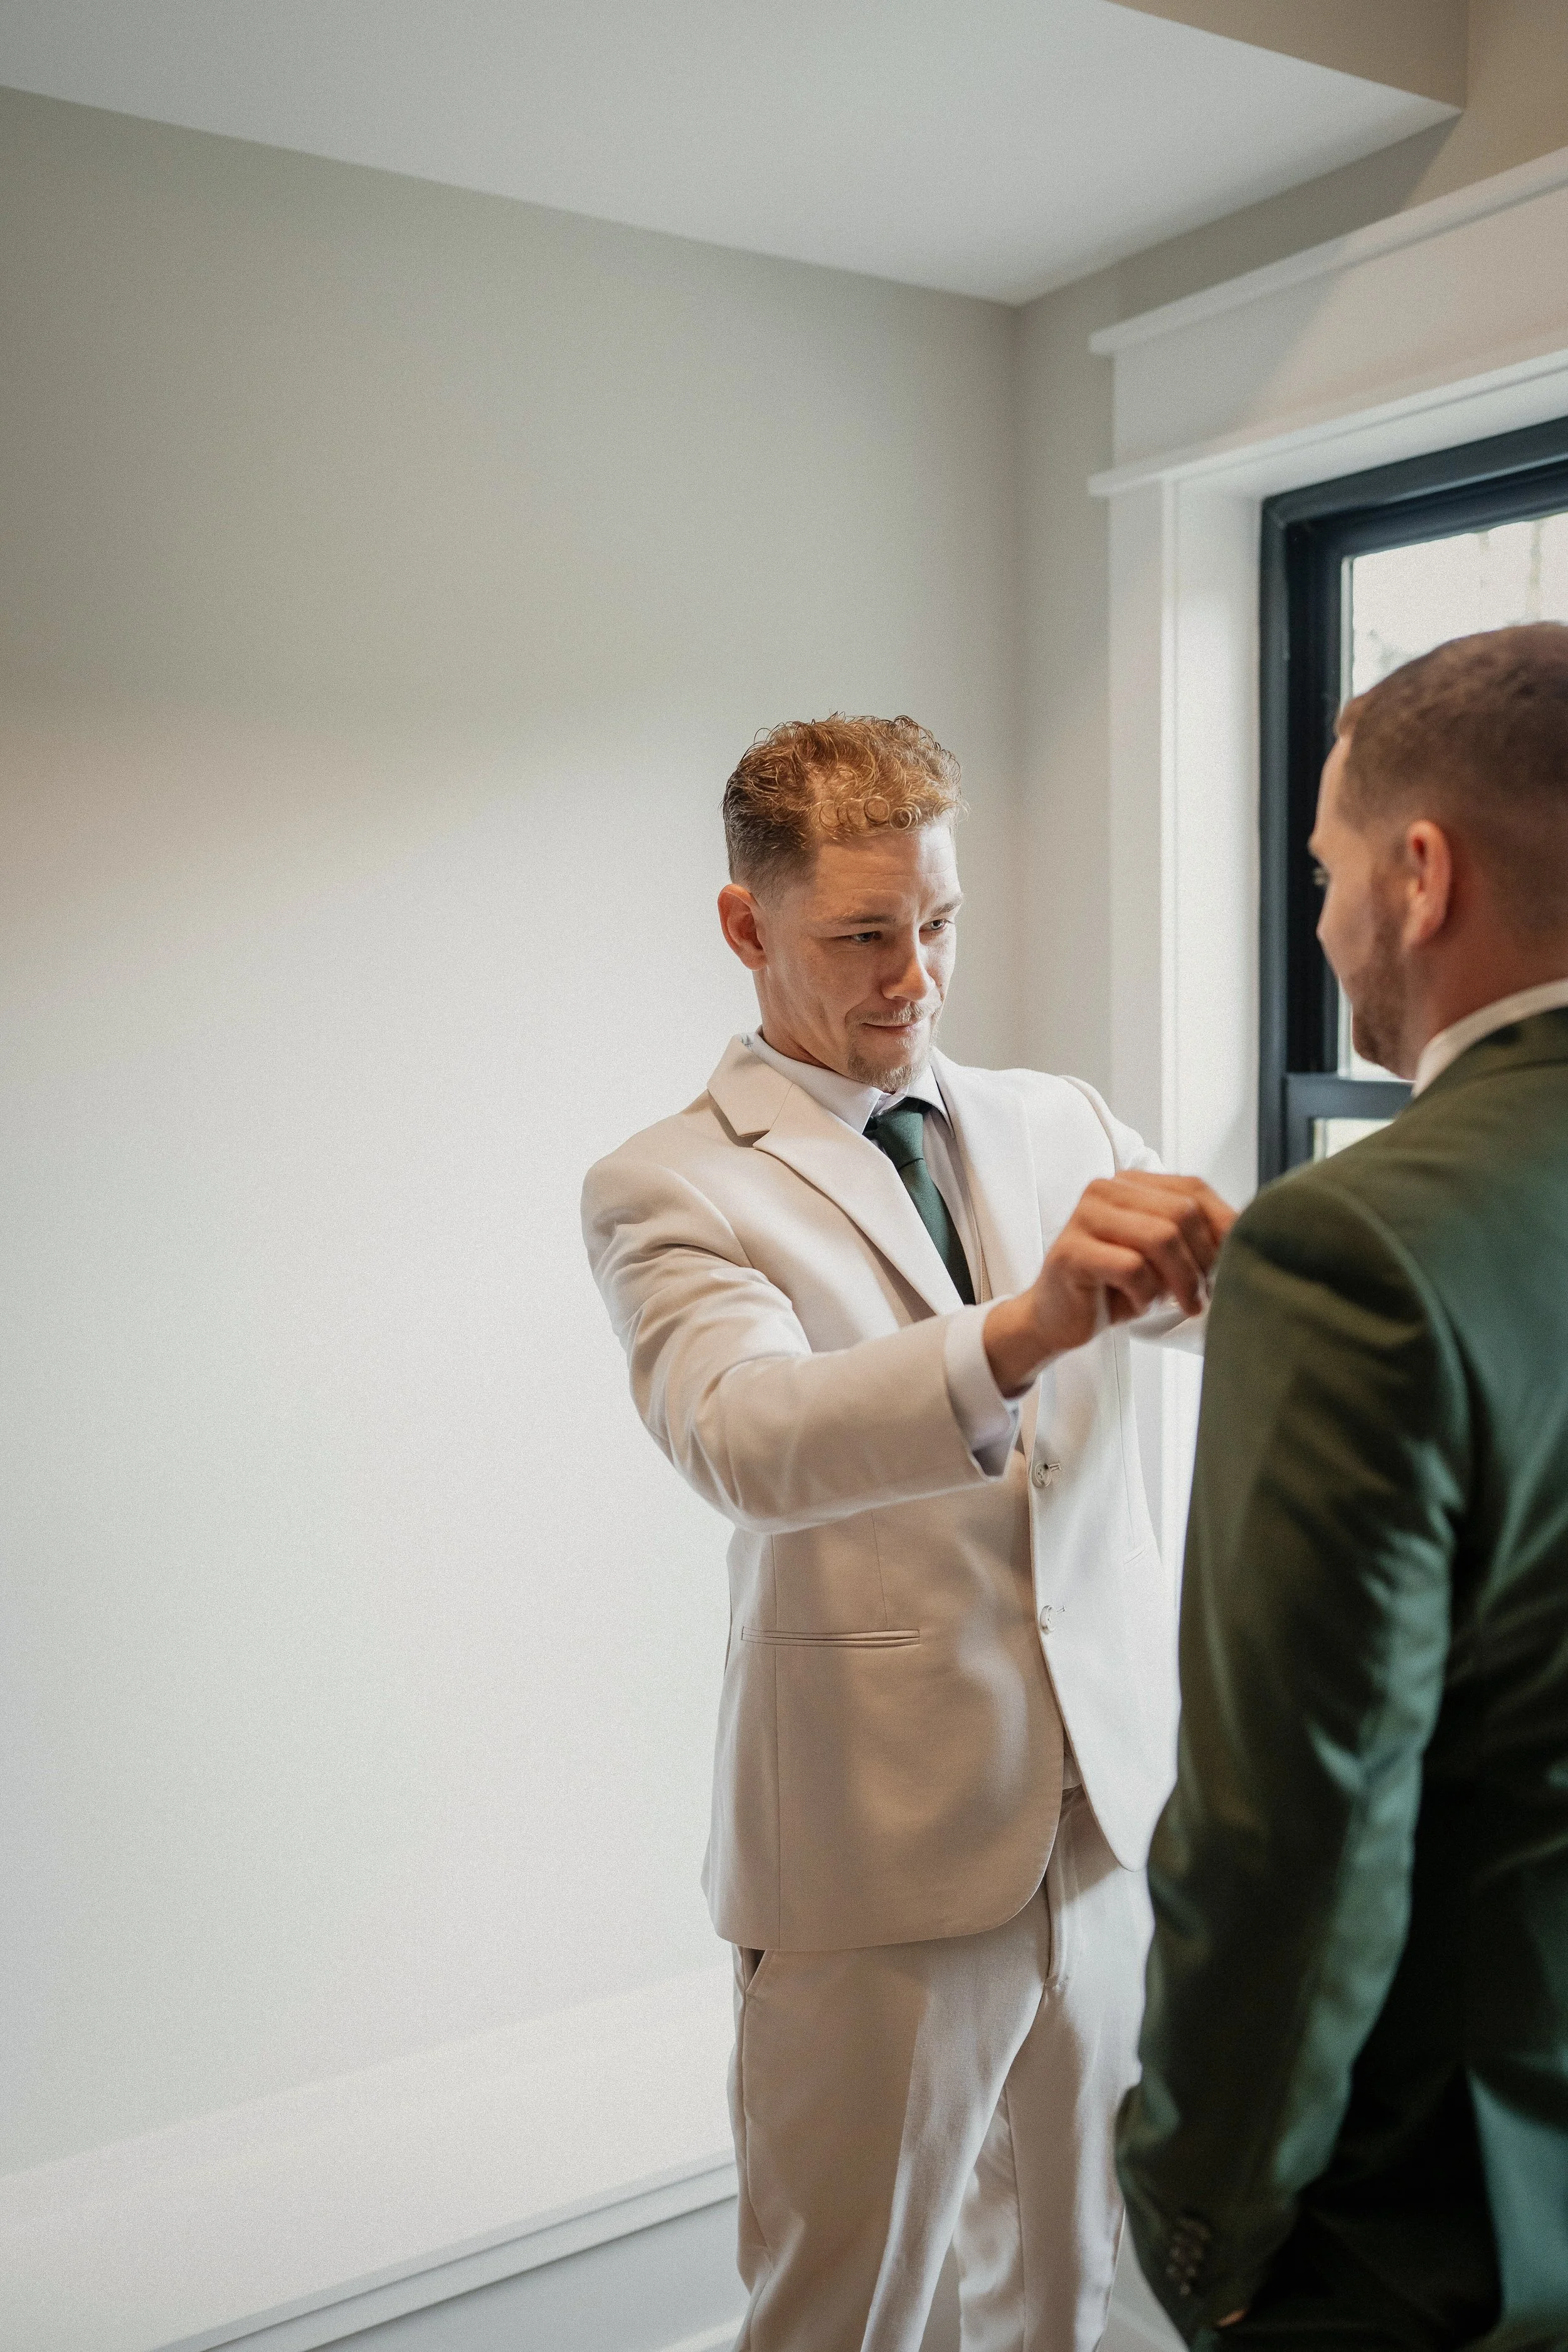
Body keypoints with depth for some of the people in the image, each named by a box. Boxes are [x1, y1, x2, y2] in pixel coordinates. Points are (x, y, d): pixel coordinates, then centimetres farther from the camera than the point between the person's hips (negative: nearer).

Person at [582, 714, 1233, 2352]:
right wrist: (1023, 1329, -44)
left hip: (1114, 1802, 5)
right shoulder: (669, 1190, -10)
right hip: (882, 1850, -4)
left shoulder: (1056, 1126, 7)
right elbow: (745, 1440, -28)